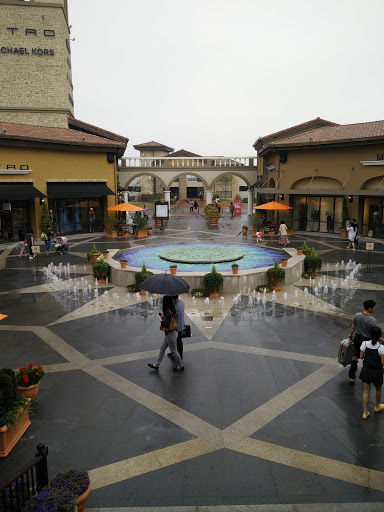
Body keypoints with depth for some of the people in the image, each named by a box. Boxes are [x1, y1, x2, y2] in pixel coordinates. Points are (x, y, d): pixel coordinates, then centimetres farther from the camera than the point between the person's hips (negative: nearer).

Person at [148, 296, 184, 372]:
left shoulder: (168, 312, -26)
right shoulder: (172, 310, 3)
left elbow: (166, 324, -31)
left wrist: (160, 319, -17)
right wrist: (163, 317, 8)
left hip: (171, 334, -10)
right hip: (169, 333, 10)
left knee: (174, 351, 7)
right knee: (162, 349, 17)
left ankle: (180, 366, 23)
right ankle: (156, 364, 28)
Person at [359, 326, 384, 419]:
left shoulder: (364, 344, -14)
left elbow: (361, 357, -4)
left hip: (366, 370, 2)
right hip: (376, 372, -2)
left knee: (366, 391, 16)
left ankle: (365, 413, 22)